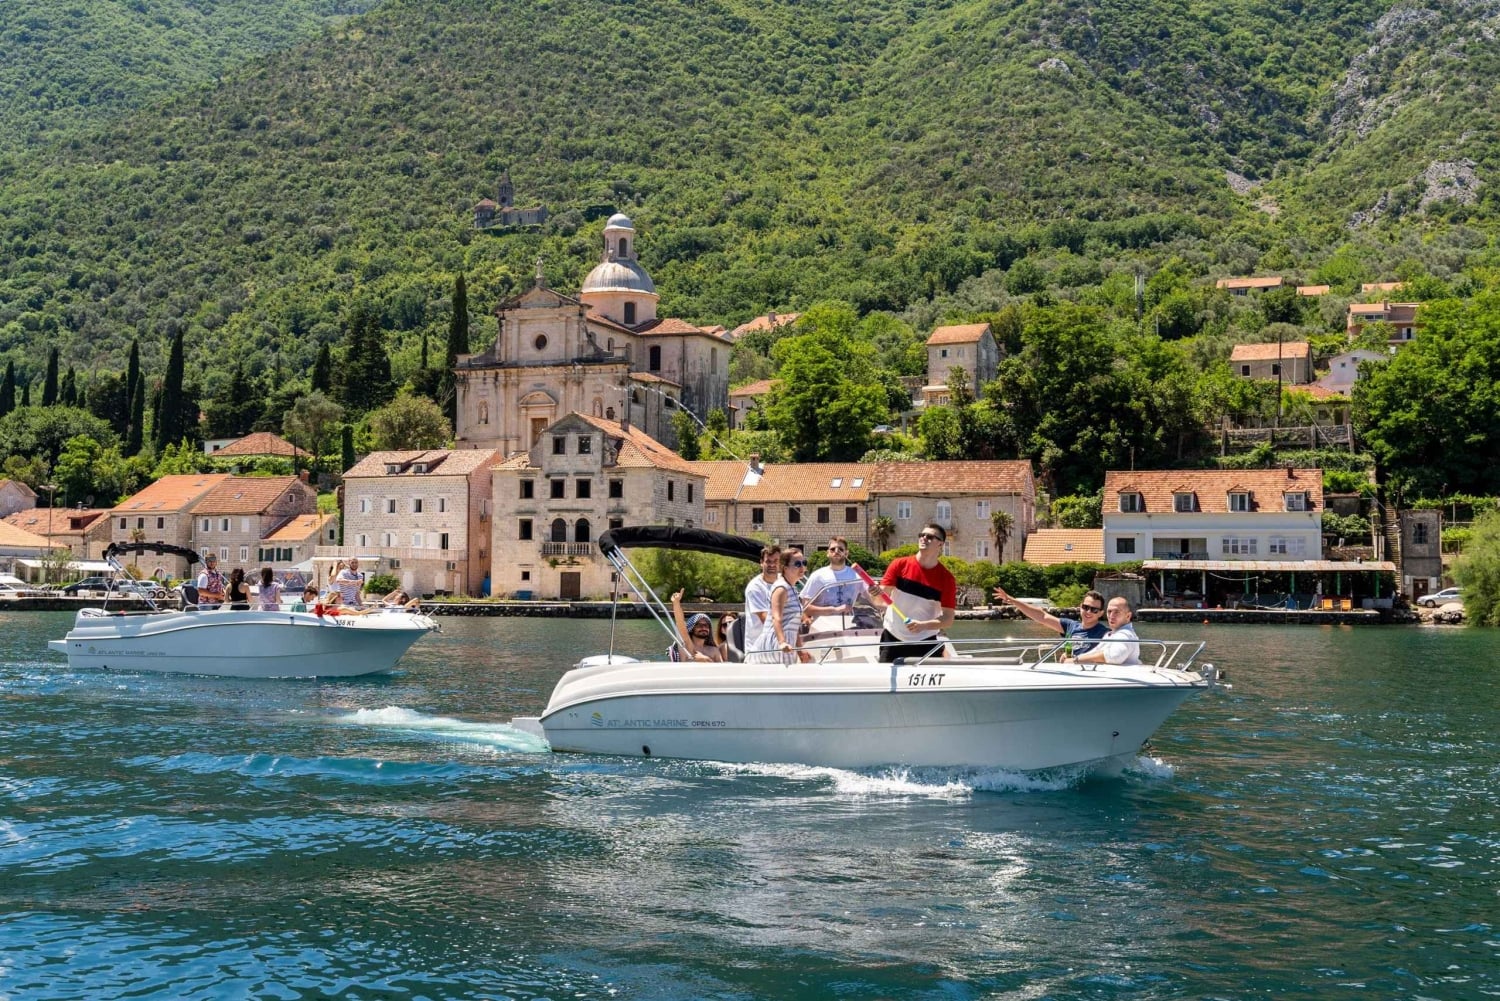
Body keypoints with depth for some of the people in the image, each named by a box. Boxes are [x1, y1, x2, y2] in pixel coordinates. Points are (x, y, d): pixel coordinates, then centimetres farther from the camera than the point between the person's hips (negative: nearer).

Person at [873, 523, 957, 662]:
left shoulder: (946, 578, -6)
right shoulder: (899, 564, -3)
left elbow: (948, 618, -8)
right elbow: (880, 599, -5)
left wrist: (923, 625, -25)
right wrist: (877, 592, -29)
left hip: (925, 643, -1)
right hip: (892, 639, 1)